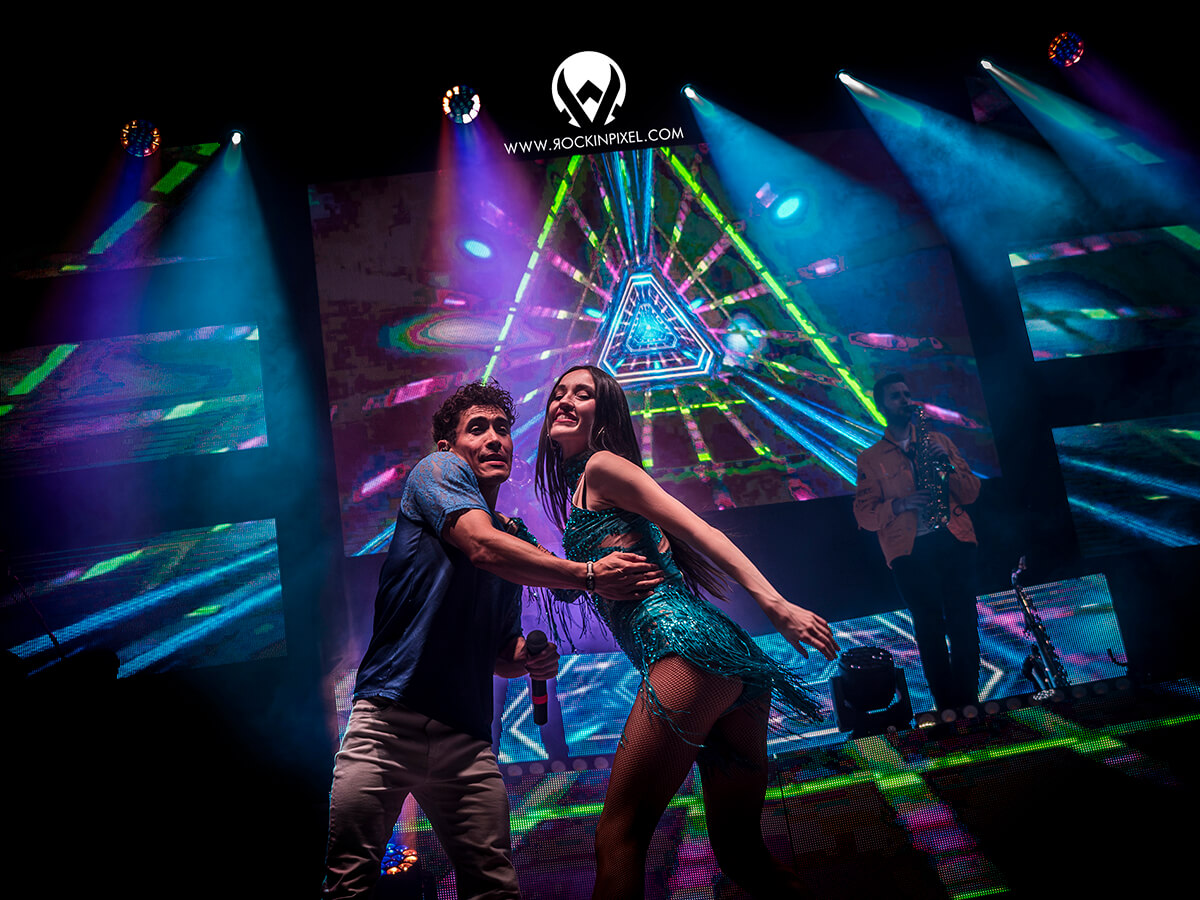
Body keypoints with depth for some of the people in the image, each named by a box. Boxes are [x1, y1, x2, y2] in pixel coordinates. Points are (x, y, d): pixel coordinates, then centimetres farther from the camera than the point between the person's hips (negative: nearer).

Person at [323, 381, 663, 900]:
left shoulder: (516, 540, 19)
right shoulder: (439, 469, 3)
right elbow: (482, 545, -18)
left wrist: (528, 660, 0)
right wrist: (590, 574, -15)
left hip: (466, 736, 5)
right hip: (388, 717, -5)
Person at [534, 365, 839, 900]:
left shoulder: (601, 466, 5)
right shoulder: (582, 493, 30)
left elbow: (698, 529, -6)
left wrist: (775, 604, -15)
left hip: (684, 645, -9)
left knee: (619, 835, -5)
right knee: (741, 851, 14)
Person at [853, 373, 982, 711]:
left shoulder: (938, 440, 19)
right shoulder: (869, 458, 11)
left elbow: (971, 493, 13)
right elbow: (864, 515, 4)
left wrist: (948, 464, -4)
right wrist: (899, 505, -13)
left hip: (953, 539, 2)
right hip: (909, 550, -1)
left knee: (963, 626, -3)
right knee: (929, 629, -1)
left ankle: (968, 705, 8)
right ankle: (947, 709, 8)